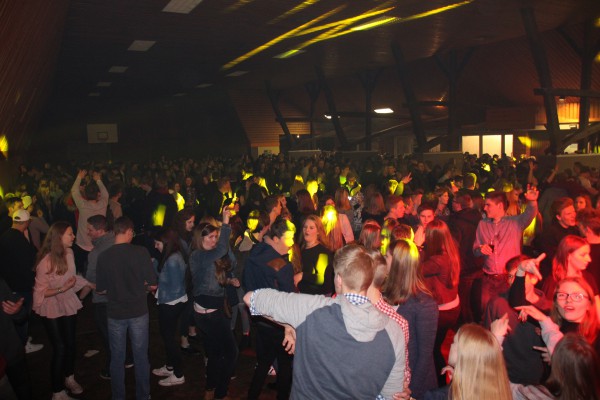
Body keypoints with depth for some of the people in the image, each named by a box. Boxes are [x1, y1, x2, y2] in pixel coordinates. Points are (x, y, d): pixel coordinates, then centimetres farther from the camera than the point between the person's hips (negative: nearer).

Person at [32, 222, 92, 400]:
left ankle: (69, 378, 39)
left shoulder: (69, 253, -8)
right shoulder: (46, 261, -23)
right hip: (51, 309, -5)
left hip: (68, 304, 5)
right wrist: (62, 289, -27)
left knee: (71, 345, 13)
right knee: (60, 348, -2)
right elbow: (41, 292, -17)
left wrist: (91, 285, 0)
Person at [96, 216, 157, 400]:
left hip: (115, 313, 1)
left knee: (117, 359, 16)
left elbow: (100, 289, -1)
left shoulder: (104, 256, -10)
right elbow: (152, 284, -12)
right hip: (138, 312, -1)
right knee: (141, 357, 14)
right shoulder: (141, 252, -14)